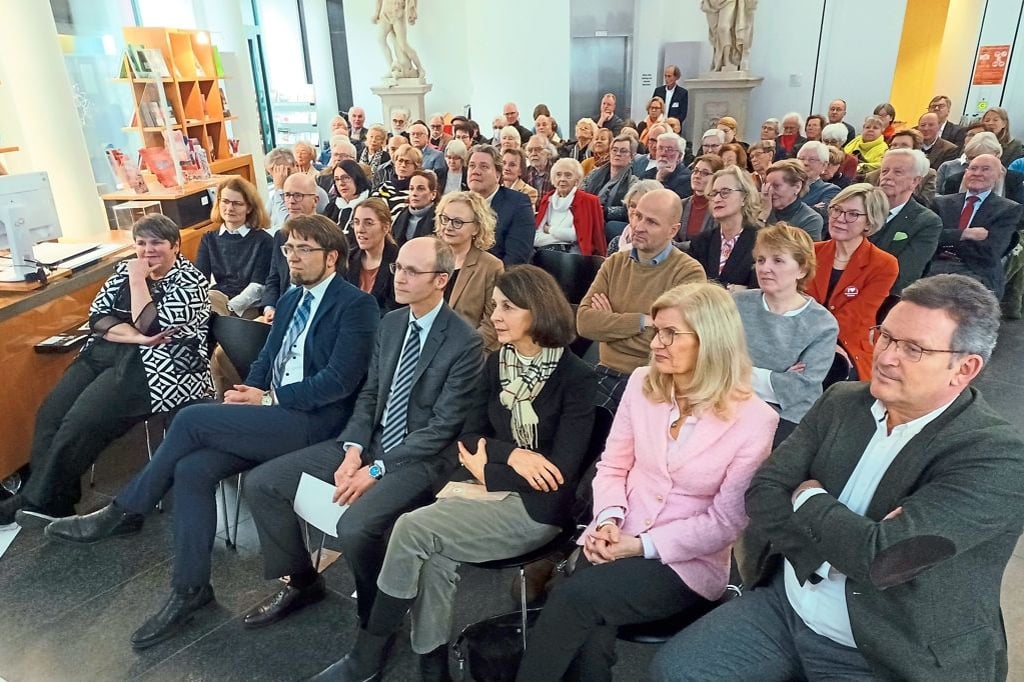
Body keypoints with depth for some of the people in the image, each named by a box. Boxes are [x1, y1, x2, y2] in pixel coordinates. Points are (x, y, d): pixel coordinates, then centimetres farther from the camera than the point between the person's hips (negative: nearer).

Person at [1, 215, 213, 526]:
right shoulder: (125, 269, 16)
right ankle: (49, 497, -5)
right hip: (107, 354, 7)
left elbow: (150, 327, -14)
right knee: (51, 412, -12)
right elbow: (97, 316, 4)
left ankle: (37, 502, -3)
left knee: (82, 422, -20)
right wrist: (136, 336, -13)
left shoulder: (190, 281, -4)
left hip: (157, 366, -7)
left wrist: (138, 281, -7)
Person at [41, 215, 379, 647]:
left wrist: (269, 398, -14)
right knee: (192, 470, -14)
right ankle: (190, 588, -1)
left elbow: (339, 381, -17)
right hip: (274, 412, 8)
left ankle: (125, 511, 5)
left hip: (314, 420, -7)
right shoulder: (292, 298, 18)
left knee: (191, 419, -18)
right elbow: (265, 360, 20)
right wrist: (247, 396, -1)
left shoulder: (356, 305, -9)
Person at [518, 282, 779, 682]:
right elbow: (612, 466, 7)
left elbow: (726, 521, -9)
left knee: (573, 598, -27)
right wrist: (608, 519, -12)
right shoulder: (642, 384, 1)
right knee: (589, 640, -25)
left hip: (687, 562, -3)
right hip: (615, 542, 3)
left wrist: (643, 544, -16)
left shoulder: (754, 419, -11)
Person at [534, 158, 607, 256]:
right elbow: (535, 238, 6)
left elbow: (581, 234, -6)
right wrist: (564, 235, -5)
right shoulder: (546, 200, 17)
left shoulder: (589, 201, 6)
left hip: (572, 253, -3)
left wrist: (551, 230, 2)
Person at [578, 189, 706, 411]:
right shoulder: (615, 263, 10)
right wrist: (642, 321, -12)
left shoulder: (689, 272, -6)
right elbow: (584, 321, -3)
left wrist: (610, 323, -6)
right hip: (606, 376, 4)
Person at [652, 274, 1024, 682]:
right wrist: (851, 541, -20)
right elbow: (763, 492, -5)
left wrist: (808, 500, -10)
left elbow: (876, 553, -28)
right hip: (784, 604, 5)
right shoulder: (842, 401, 0)